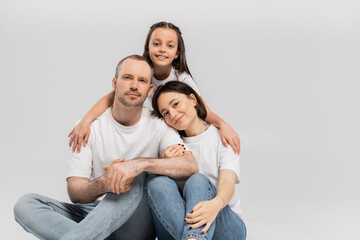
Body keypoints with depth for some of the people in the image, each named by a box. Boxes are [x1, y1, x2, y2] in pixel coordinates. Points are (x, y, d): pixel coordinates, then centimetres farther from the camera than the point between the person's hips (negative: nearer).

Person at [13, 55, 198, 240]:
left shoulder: (159, 126, -2)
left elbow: (190, 166, -19)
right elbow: (75, 194, -9)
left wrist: (140, 164, -34)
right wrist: (103, 184, -33)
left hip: (138, 222, -1)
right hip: (93, 214, 2)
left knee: (134, 181, -33)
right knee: (25, 204, -18)